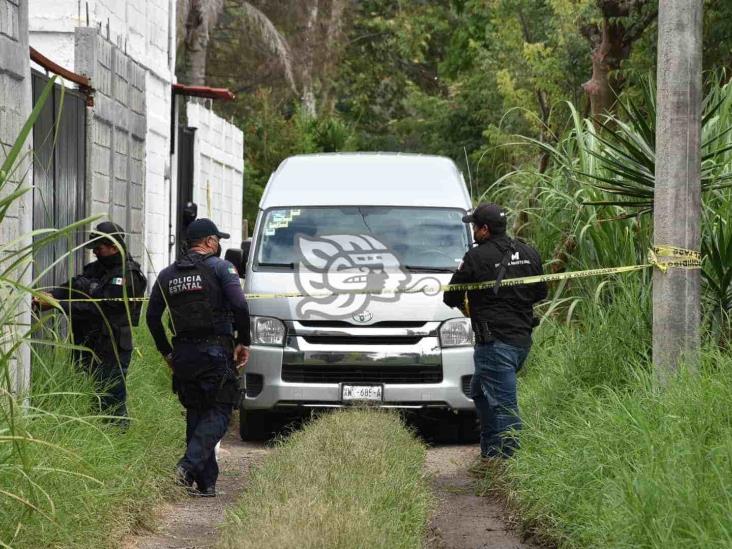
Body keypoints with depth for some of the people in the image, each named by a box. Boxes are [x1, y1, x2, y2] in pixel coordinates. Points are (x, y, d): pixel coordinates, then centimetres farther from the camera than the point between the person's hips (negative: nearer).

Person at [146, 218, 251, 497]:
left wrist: (166, 352, 21)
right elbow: (240, 306, -14)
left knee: (195, 413, 12)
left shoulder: (167, 275, 13)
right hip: (216, 350, -5)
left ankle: (205, 482, 10)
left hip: (183, 354, 5)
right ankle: (191, 464, -22)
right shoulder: (220, 267, -2)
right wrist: (243, 342, -5)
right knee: (218, 412, -1)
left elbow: (153, 317, 13)